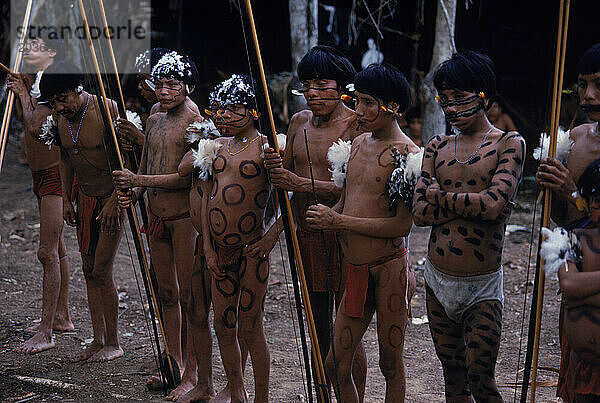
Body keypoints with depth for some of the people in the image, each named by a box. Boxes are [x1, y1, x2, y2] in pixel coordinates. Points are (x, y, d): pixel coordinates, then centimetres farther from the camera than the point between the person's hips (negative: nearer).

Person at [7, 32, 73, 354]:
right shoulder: (33, 83, 14)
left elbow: (35, 125, -21)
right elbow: (26, 124, 16)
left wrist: (24, 94, -7)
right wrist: (18, 91, 7)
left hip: (55, 172, -10)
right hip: (42, 172, 10)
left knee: (48, 252, -11)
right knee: (56, 248, 16)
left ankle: (45, 333, -9)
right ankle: (61, 317, 27)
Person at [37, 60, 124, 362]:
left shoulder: (107, 110, -19)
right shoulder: (62, 119, 2)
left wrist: (114, 201, -19)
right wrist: (66, 199, 12)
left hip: (114, 197, -7)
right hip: (85, 198, 7)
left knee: (101, 270, -8)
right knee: (89, 269, 8)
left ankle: (113, 343, 5)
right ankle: (98, 340, 17)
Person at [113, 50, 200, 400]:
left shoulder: (196, 123, -10)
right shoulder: (154, 121, 14)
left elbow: (189, 177, -18)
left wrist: (138, 180, -18)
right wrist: (134, 191, 1)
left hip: (186, 216, -7)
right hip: (157, 214, 8)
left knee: (188, 295, -3)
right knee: (166, 293, 14)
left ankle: (192, 374, 5)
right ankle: (174, 363, 26)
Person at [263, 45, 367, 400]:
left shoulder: (357, 125, -11)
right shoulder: (299, 122, 11)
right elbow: (287, 177, 17)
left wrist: (300, 183, -24)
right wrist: (275, 167, -6)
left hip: (344, 237, -7)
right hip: (306, 236, 7)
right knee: (318, 329, 16)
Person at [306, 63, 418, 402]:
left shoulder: (407, 154, -13)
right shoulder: (359, 143, 11)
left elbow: (403, 225, -20)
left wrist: (339, 221, -17)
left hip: (388, 268, -7)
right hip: (354, 269, 7)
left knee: (391, 364, 7)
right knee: (336, 365, 10)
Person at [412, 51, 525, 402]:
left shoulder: (509, 144, -5)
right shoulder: (437, 147, 7)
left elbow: (493, 203, -21)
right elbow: (420, 213, -3)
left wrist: (440, 195, -8)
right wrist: (472, 202, -13)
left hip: (483, 285, -4)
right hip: (438, 281, 5)